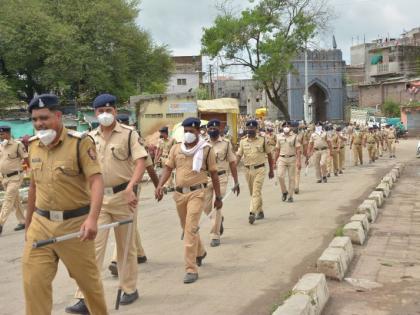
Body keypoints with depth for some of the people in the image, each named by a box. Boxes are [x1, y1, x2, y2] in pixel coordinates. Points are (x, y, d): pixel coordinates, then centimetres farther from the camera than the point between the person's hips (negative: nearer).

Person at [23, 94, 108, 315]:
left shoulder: (80, 143, -12)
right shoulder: (33, 145, 6)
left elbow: (96, 181, -21)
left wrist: (92, 218, -35)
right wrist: (28, 222, 20)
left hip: (74, 223, -4)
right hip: (41, 224, 5)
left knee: (88, 279, 12)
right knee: (33, 282, 1)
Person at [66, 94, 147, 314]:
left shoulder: (128, 134, -4)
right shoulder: (90, 138, 9)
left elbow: (140, 161, -14)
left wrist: (130, 187, -27)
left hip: (122, 196, -3)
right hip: (98, 198, 3)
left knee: (126, 246, 11)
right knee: (93, 246, -3)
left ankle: (130, 289, 27)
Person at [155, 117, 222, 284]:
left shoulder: (206, 149, -2)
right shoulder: (176, 148, 7)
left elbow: (214, 174, 2)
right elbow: (168, 168, 6)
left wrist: (218, 197, 3)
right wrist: (160, 185, -12)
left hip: (196, 192, -5)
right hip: (179, 193, 5)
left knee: (191, 229, -13)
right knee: (187, 227, 20)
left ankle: (191, 269, -9)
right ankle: (200, 252, 47)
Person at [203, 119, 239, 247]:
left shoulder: (226, 144, 0)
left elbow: (232, 163, 2)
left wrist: (236, 182, 1)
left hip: (221, 178, -3)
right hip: (206, 178, 3)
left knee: (217, 207, -5)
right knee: (206, 207, 9)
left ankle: (215, 236, 5)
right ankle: (219, 219, 40)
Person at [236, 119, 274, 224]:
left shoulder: (262, 140, 0)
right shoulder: (243, 142, 5)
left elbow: (269, 155, 7)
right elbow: (239, 156, 1)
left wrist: (271, 170, 8)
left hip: (259, 169, -4)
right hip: (248, 170, 4)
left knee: (256, 191, -15)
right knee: (253, 193, 12)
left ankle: (252, 213, -23)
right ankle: (260, 212, 27)